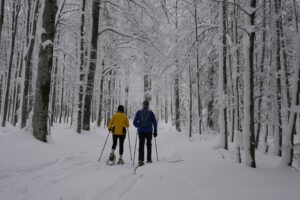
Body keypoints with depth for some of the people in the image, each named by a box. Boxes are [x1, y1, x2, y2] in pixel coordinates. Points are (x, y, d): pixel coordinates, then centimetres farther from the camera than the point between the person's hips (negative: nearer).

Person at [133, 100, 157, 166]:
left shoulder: (139, 112, 1)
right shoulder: (151, 113, -2)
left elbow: (135, 122, 5)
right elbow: (155, 122, -1)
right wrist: (155, 131, 8)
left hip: (141, 131, 1)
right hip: (149, 131, -1)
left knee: (141, 145, 4)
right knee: (149, 145, 13)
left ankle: (140, 160, -5)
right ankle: (149, 159, 15)